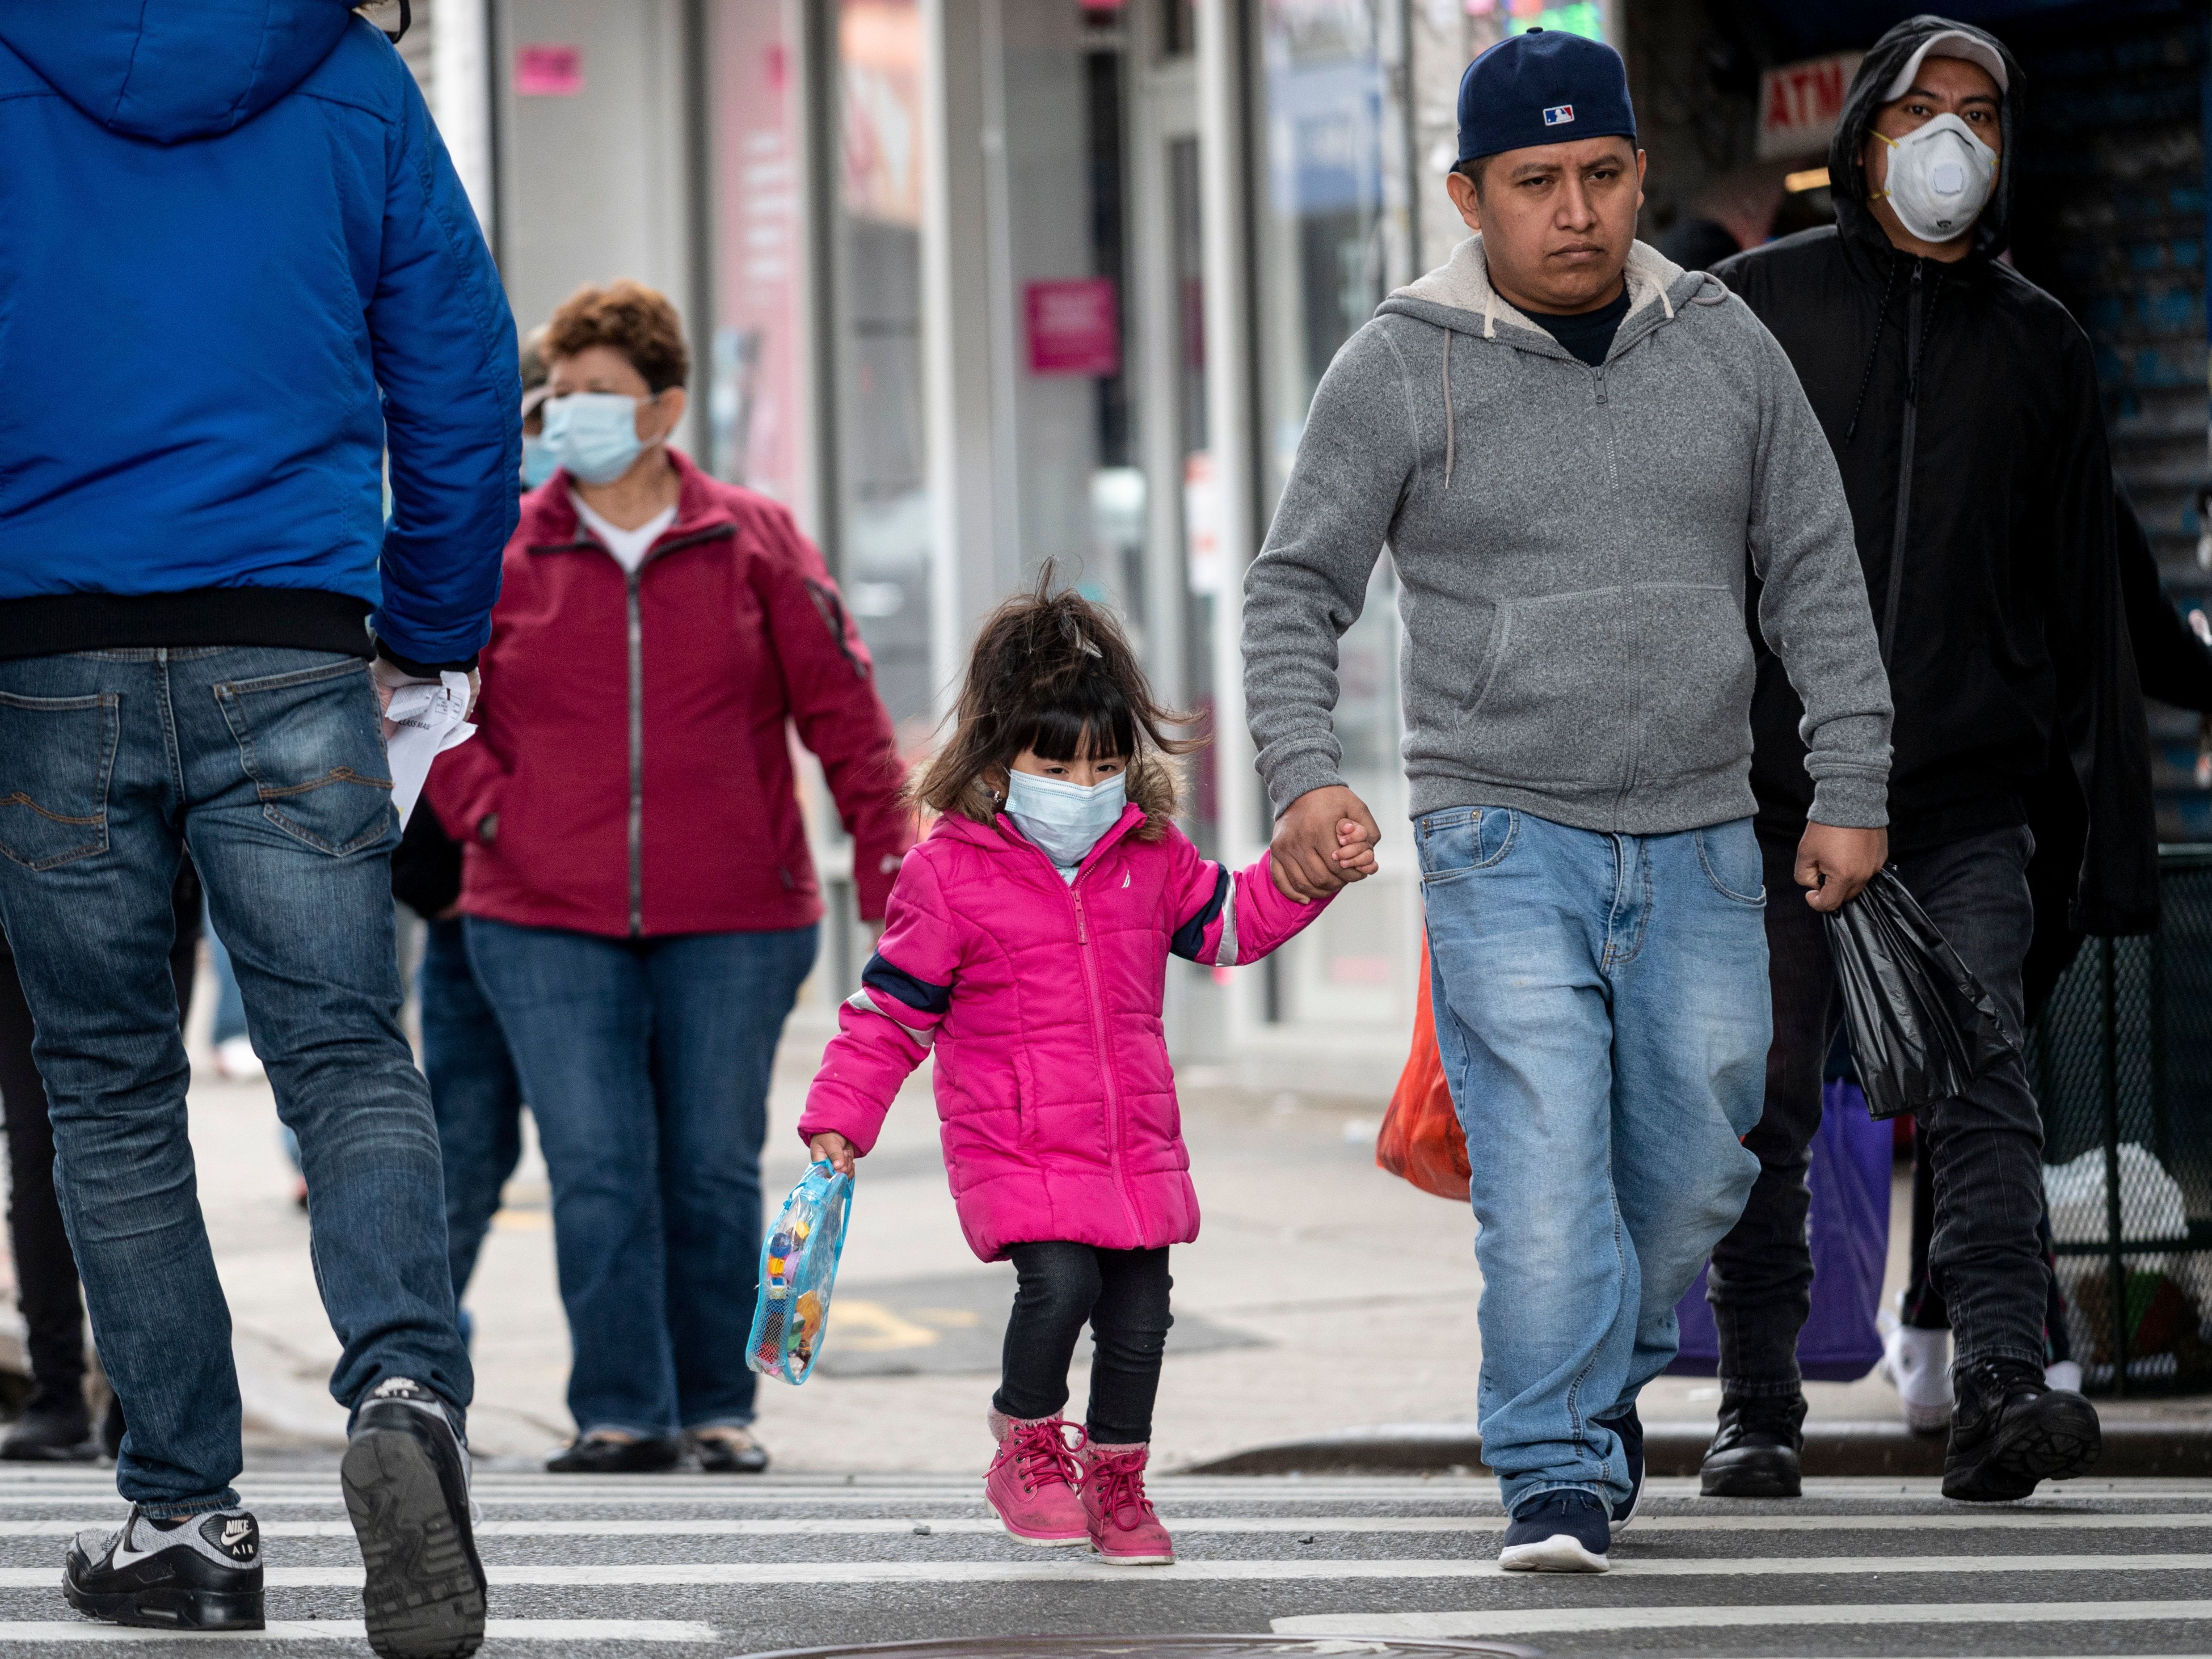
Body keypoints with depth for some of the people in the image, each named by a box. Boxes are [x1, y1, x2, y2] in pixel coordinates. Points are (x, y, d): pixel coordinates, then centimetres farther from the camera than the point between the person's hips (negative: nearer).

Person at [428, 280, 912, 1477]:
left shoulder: (754, 545, 5)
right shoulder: (498, 555, 5)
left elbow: (841, 708, 5)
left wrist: (885, 858, -1)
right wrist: (483, 809, 0)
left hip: (732, 926, 0)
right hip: (549, 927, 0)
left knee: (714, 1170, 4)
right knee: (596, 1172, -6)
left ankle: (718, 1408, 15)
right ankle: (619, 1412, -1)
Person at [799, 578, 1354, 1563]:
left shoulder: (1150, 859, 6)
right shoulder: (952, 874, -7)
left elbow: (1226, 921, 20)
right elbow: (890, 1008, -3)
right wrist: (839, 1118, -7)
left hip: (1136, 1140, 5)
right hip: (1014, 1147, -5)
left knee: (1139, 1310, 4)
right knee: (1059, 1280, -22)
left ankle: (1116, 1473, 24)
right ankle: (1028, 1445, 3)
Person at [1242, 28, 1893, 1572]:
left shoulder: (1726, 347, 7)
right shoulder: (1402, 369, -2)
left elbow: (1819, 576, 12)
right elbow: (1298, 587, 2)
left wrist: (1854, 790, 7)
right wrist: (1304, 772, -13)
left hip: (1700, 847, 3)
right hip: (1506, 841, -3)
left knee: (1694, 1166, 8)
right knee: (1545, 1165, -14)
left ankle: (1606, 1374, 34)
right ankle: (1560, 1474, -9)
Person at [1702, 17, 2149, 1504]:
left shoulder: (2039, 345, 13)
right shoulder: (1752, 310, 7)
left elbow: (2086, 604, 14)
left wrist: (2120, 832, 9)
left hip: (1967, 799, 1)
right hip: (1774, 783, 0)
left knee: (1984, 1089, -13)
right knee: (1764, 1115, 3)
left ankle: (2004, 1391, -20)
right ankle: (1758, 1410, 12)